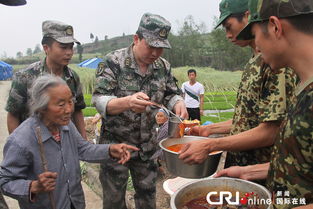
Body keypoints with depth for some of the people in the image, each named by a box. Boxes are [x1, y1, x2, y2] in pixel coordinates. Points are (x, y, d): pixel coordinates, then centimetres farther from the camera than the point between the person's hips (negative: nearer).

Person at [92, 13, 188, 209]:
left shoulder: (163, 66, -1)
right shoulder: (113, 62, -16)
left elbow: (171, 94, 8)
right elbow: (99, 101, -21)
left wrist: (178, 103, -17)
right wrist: (127, 102, -41)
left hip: (148, 145, 4)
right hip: (116, 143, -4)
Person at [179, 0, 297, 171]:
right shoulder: (253, 63, 8)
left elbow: (271, 131, -25)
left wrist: (209, 146, -25)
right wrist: (210, 129, 11)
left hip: (258, 173, -8)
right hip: (236, 161, 8)